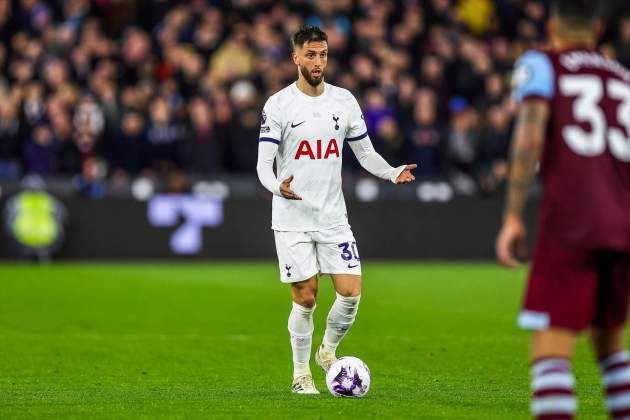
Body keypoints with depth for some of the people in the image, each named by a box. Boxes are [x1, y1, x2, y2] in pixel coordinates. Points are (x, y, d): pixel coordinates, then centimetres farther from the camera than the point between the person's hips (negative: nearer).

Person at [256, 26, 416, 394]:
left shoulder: (344, 101, 6)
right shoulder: (279, 105, -5)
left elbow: (365, 152, 12)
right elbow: (264, 162, -7)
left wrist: (393, 173, -8)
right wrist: (278, 187, -29)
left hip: (333, 217, 3)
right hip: (293, 218, -3)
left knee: (351, 292, -6)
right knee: (306, 298, -2)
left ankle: (328, 351, 21)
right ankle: (301, 374, 15)